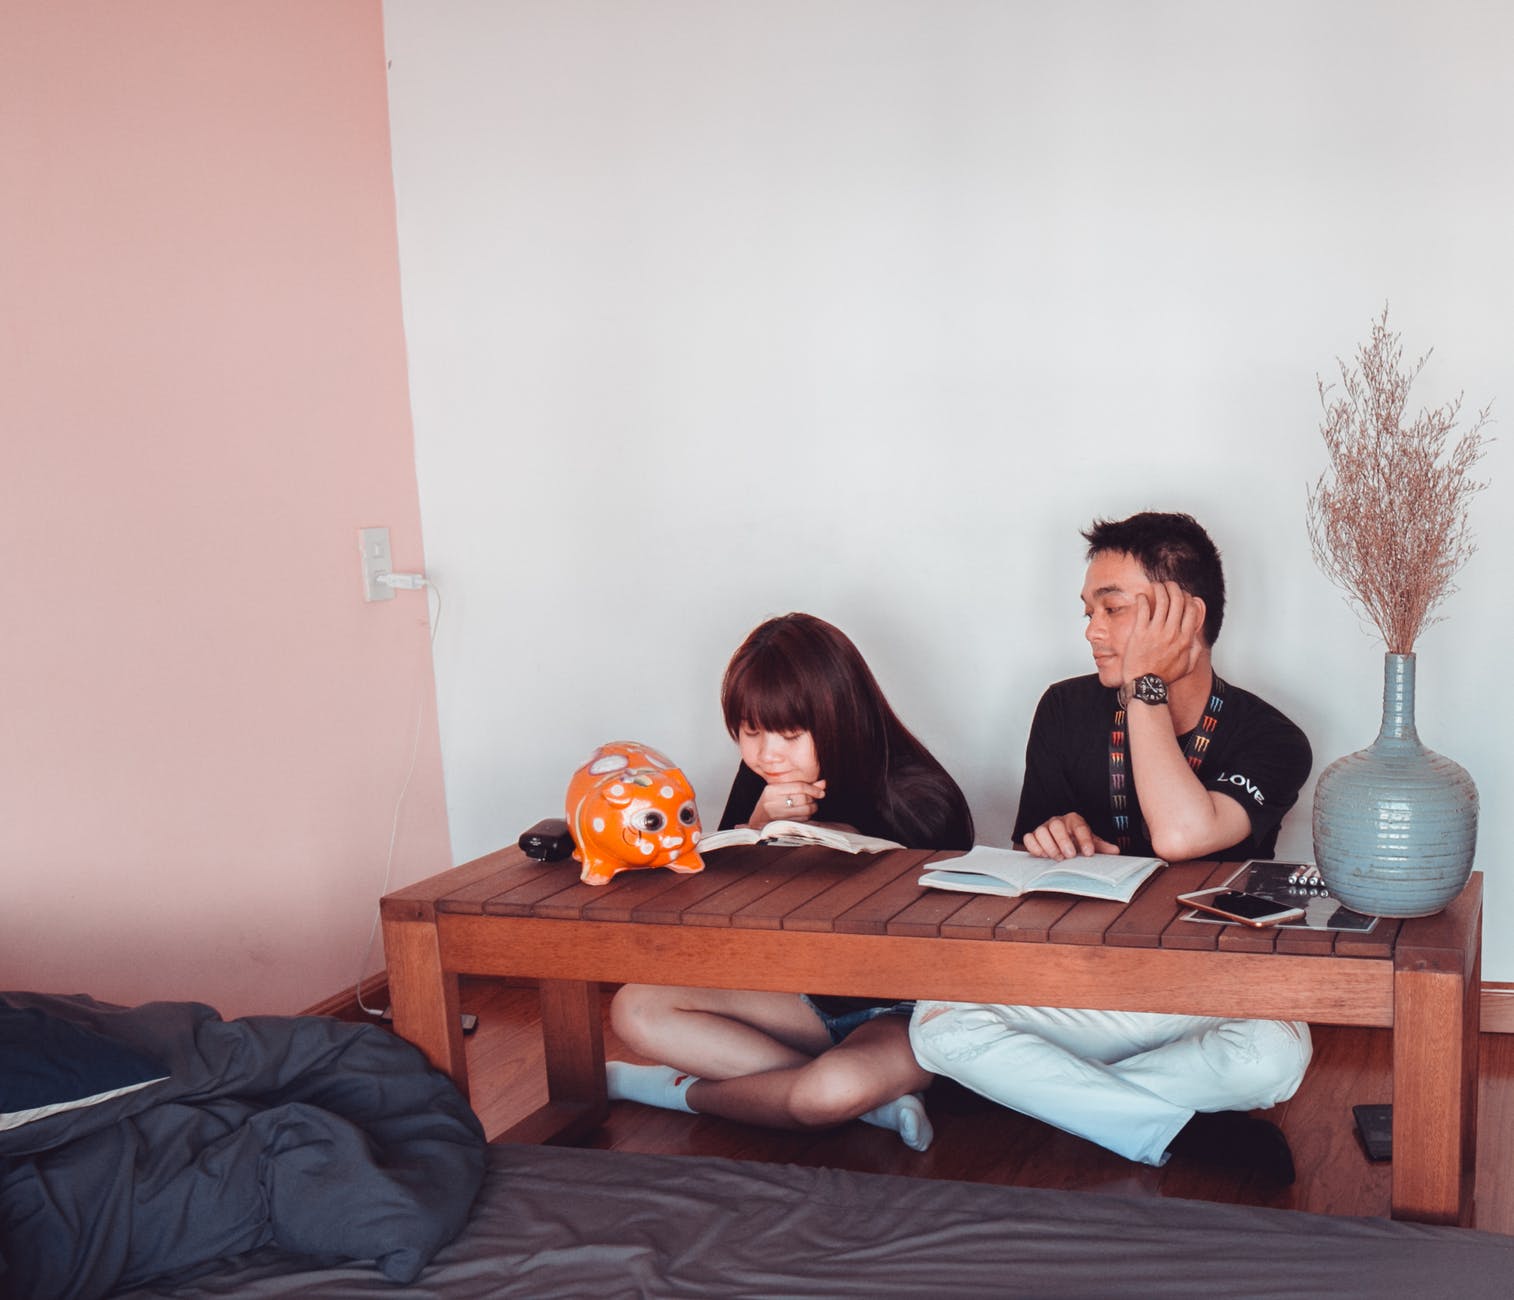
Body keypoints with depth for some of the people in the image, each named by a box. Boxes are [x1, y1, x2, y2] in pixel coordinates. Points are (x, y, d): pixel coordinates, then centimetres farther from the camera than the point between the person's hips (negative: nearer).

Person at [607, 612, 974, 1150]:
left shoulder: (919, 797, -21)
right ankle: (875, 1100, -18)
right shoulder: (762, 781, -5)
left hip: (907, 1011, -6)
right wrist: (760, 827, -22)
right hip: (813, 996, 7)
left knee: (835, 1089, -40)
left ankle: (682, 1090, -5)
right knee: (636, 1010, -11)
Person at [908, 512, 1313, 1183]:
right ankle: (1186, 1134, -19)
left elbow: (1179, 835, -29)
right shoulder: (1066, 712, 3)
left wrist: (1145, 686, -17)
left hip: (1209, 996, -2)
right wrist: (1062, 839, -17)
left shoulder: (1270, 741, -8)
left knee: (1273, 1055, -37)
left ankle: (1053, 1095, -14)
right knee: (937, 1021, -25)